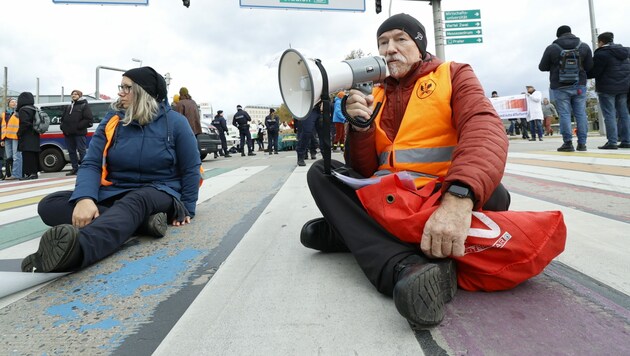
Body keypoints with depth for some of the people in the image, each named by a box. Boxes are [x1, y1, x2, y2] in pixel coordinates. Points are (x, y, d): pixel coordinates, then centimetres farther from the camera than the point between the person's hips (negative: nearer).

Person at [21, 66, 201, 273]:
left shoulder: (175, 122, -5)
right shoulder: (112, 120, 4)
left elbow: (190, 169, 0)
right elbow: (91, 164, -3)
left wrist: (187, 209, -7)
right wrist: (85, 198, -23)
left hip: (157, 193, -4)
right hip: (114, 193, 5)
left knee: (134, 203, -40)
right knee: (49, 205, -18)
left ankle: (76, 249, -68)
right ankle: (142, 221, -34)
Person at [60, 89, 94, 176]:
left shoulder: (84, 106, -1)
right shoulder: (68, 107, 21)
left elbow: (89, 119, -13)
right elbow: (63, 118, 27)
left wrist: (78, 126, -16)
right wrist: (63, 127, 8)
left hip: (80, 133, -8)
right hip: (68, 133, 8)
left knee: (81, 151, -8)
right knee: (71, 151, 10)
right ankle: (75, 169, 17)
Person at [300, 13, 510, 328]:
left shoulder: (454, 75, 2)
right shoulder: (376, 96, 11)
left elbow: (485, 130, -21)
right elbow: (365, 171, 5)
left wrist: (459, 197, -39)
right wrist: (361, 127, -14)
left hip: (445, 198, -3)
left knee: (490, 193, -31)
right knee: (321, 172, -9)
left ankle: (350, 232, -17)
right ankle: (404, 266, -31)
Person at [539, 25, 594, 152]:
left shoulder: (551, 48, -4)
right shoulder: (584, 46, 5)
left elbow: (542, 67, 3)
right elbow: (589, 66, 8)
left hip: (560, 86, -3)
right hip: (579, 85, 3)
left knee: (564, 114, -2)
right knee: (581, 114, 6)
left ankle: (568, 143, -5)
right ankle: (582, 143, 7)